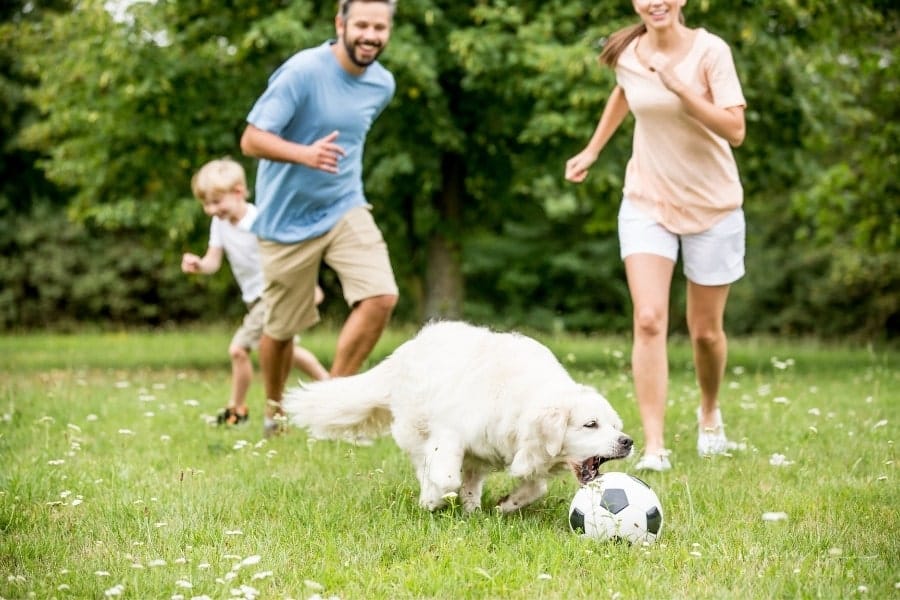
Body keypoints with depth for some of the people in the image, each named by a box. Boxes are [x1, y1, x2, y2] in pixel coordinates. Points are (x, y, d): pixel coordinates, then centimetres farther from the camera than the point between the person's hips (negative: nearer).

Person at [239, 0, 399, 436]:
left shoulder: (383, 84, 1)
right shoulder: (302, 72, -19)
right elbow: (251, 139, -23)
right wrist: (305, 154, -39)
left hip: (345, 208, 4)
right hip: (288, 219, -4)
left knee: (381, 296, -18)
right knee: (281, 327, 8)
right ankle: (274, 411, 35)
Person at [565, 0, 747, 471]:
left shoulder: (710, 51, -15)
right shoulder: (627, 54, -3)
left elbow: (735, 131, -23)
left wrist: (680, 89, -30)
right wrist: (592, 150, 22)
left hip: (711, 204, -2)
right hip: (647, 202, 2)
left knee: (705, 330, 8)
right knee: (648, 321, -15)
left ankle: (709, 414, 39)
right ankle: (653, 447, -16)